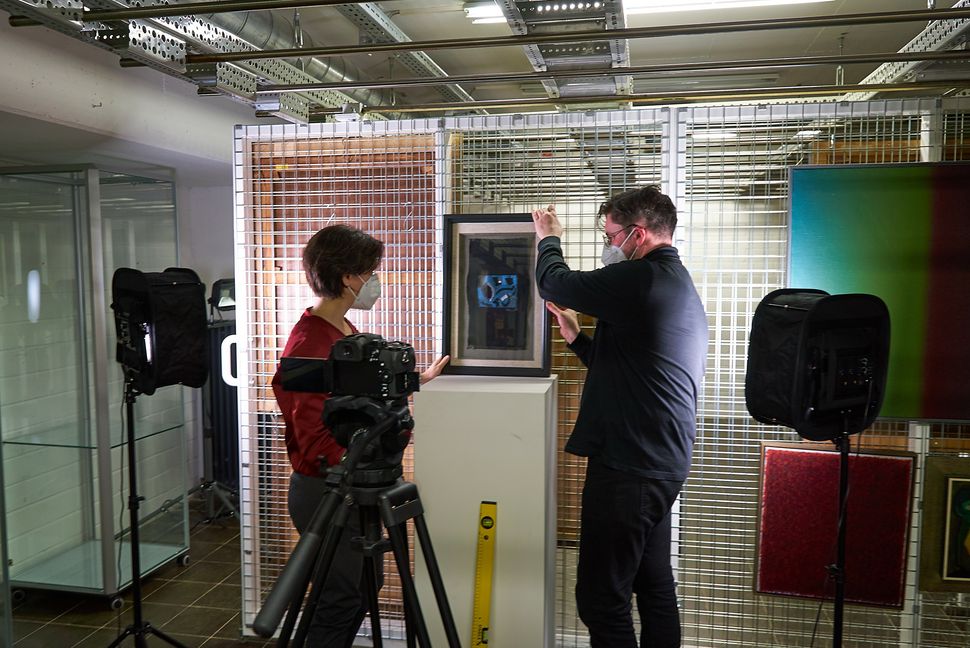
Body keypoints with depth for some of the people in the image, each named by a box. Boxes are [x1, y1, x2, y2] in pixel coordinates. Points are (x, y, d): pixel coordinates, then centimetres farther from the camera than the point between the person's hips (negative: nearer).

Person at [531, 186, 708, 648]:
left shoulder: (640, 279, -16)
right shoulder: (680, 285, 17)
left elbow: (554, 283, -8)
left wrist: (549, 239, 10)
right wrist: (576, 337, 16)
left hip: (628, 467, -11)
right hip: (664, 462, 11)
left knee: (602, 598, -2)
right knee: (654, 587, 18)